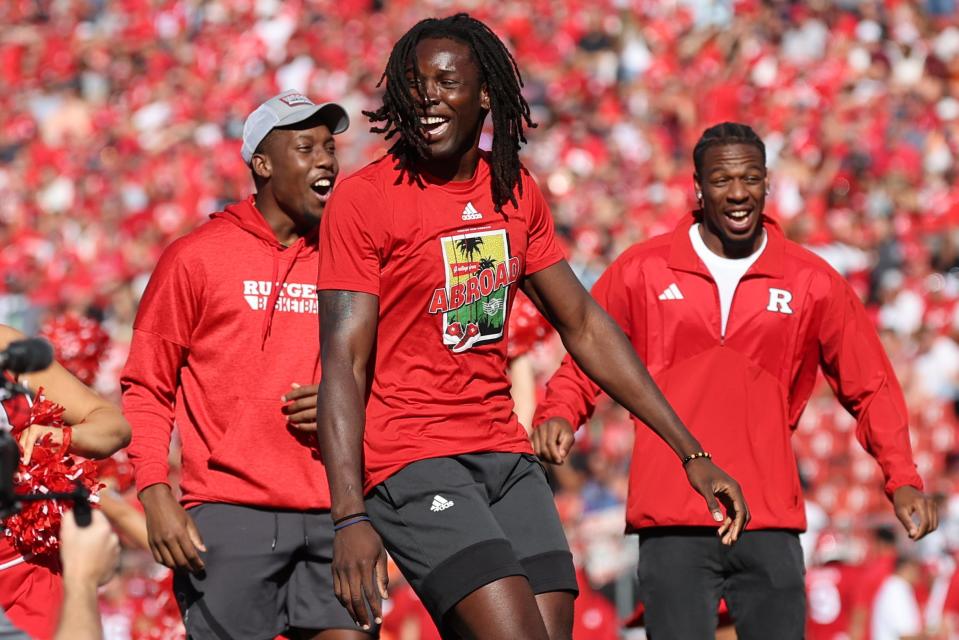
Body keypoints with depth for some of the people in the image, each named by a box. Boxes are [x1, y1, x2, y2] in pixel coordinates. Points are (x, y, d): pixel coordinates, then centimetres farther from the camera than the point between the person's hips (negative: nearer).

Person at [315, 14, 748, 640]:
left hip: (505, 456, 6)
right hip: (412, 463, -6)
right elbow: (344, 362, -12)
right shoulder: (364, 200, -7)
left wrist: (692, 454, 15)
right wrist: (350, 516, -23)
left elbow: (584, 326, 18)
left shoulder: (516, 191, 11)